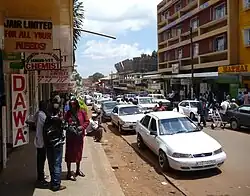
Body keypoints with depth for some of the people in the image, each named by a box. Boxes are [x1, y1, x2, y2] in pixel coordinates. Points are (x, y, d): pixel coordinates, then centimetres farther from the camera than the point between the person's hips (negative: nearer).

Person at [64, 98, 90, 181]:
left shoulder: (82, 112, -3)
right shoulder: (68, 113, -3)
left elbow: (87, 121, 3)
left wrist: (82, 127, -13)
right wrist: (69, 127, -16)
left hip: (79, 135, 2)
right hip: (70, 136, -2)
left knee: (78, 153, 16)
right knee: (69, 153, 0)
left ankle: (78, 170, 35)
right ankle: (69, 173, 10)